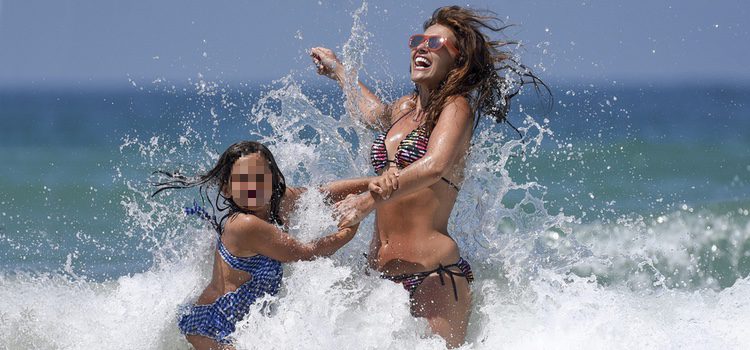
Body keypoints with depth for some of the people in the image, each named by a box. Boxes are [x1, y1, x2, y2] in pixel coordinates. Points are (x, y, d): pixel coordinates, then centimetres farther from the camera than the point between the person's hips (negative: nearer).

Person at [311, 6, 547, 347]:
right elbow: (374, 113, 44)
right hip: (380, 272, 7)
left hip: (433, 274, -7)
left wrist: (369, 200, -26)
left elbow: (435, 166, -25)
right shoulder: (404, 108, 17)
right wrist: (338, 70, 56)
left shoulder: (456, 108, -5)